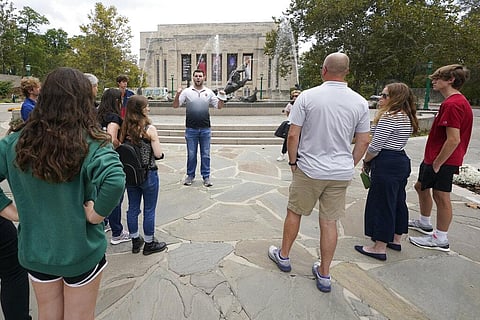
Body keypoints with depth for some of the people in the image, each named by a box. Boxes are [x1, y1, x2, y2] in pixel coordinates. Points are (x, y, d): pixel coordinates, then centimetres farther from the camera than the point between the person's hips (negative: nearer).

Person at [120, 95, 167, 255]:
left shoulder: (125, 128, -2)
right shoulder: (149, 129, -16)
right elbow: (158, 154, -14)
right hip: (148, 174, -5)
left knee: (133, 208, 16)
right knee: (149, 210, 10)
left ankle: (135, 241, 32)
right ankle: (149, 243, 23)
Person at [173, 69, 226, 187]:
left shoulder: (209, 92, 7)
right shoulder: (187, 91, 3)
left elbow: (219, 106, 9)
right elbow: (175, 105, 1)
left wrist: (222, 97, -9)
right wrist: (177, 95, -16)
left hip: (205, 129, 1)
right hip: (191, 129, -1)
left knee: (205, 154, 6)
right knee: (191, 154, 8)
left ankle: (206, 176, 17)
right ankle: (190, 175, 22)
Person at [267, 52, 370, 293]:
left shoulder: (307, 97, -10)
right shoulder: (360, 102, 0)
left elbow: (293, 135, -10)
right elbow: (363, 141, 4)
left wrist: (293, 161, 3)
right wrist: (349, 165, 16)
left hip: (309, 169, -2)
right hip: (341, 173, 3)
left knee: (294, 213, 16)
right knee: (329, 222, 11)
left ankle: (283, 256, 35)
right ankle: (324, 275, 23)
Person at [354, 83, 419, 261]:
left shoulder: (388, 117, -17)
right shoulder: (406, 117, 14)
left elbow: (375, 146, -19)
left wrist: (366, 161, -1)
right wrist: (372, 161, 14)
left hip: (386, 165, -10)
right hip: (402, 161, 10)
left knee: (381, 204, -2)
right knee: (398, 201, 18)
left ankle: (380, 248, 7)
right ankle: (395, 240, 33)